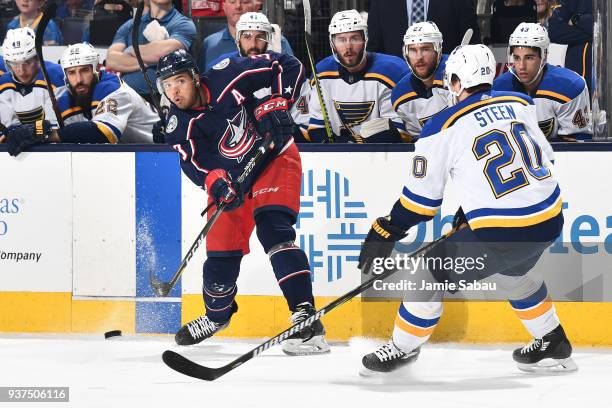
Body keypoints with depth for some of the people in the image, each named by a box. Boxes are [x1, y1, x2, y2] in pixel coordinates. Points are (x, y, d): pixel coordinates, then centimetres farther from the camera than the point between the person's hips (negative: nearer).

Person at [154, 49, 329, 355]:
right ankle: (216, 315, 36)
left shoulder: (228, 77, -21)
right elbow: (192, 161, -24)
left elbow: (287, 66, -14)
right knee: (221, 252, 3)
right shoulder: (178, 126, -11)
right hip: (231, 179, 4)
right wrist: (214, 180, -44)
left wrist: (277, 102, -26)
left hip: (274, 159, -4)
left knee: (273, 229, -25)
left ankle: (306, 317, -31)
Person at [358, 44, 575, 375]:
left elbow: (421, 198, -1)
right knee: (513, 271, 35)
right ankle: (553, 345, 42)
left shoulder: (443, 127, -5)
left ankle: (403, 348, 23)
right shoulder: (521, 105, 9)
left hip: (498, 233, -6)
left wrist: (385, 234, 14)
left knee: (432, 275, 11)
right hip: (549, 222, 6)